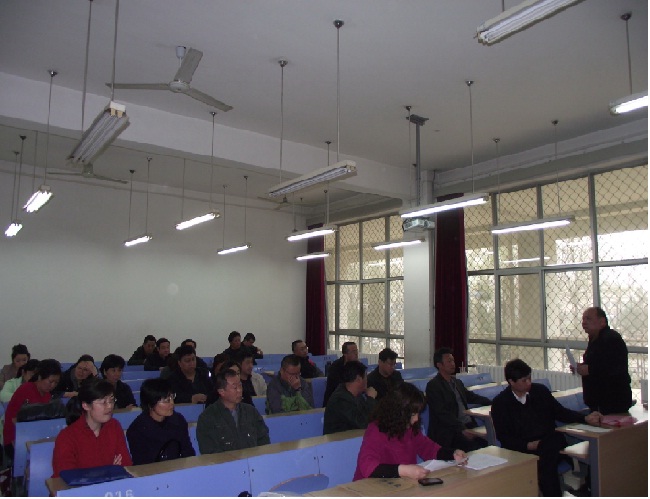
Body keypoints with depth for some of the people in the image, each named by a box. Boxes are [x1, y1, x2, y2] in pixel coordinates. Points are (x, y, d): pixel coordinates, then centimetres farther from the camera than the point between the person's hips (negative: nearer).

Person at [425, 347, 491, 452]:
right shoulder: (433, 386, -6)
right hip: (450, 432, -7)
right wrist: (462, 429, -21)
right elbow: (443, 413, -13)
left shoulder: (457, 382, 18)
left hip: (468, 425, 7)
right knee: (473, 447, -27)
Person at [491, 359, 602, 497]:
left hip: (549, 444, 3)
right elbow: (503, 436, -2)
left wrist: (586, 419, 1)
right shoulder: (500, 403, -1)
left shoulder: (540, 390, 7)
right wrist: (528, 445, -15)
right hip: (521, 450, -3)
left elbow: (560, 412, 16)